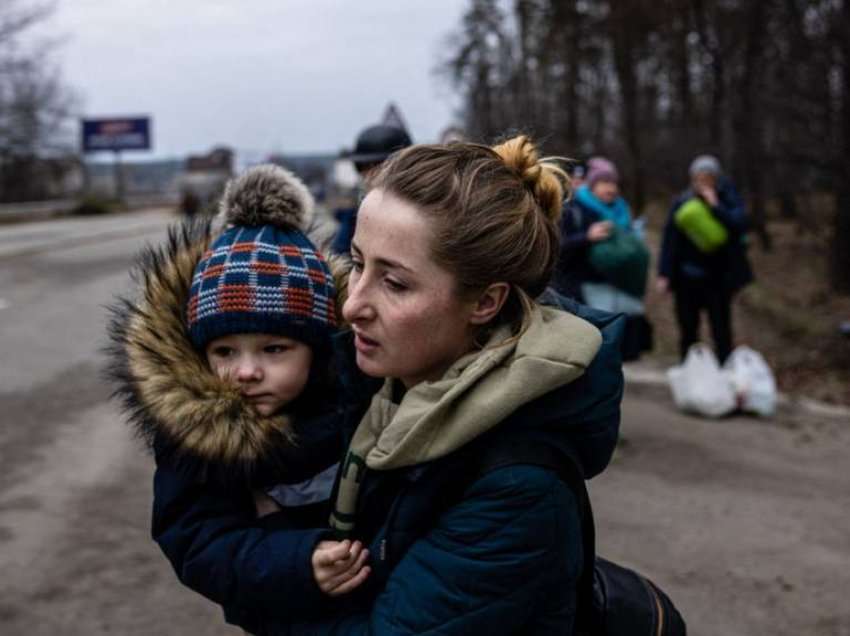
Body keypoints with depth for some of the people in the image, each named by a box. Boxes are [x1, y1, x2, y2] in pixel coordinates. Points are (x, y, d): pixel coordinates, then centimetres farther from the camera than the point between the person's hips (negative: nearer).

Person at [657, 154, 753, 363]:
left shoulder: (728, 200, -2)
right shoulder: (682, 203, 0)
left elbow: (739, 225, -19)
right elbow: (670, 240, 0)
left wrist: (716, 206, -21)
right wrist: (664, 274, -5)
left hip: (718, 278, -2)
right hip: (687, 277, 2)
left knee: (722, 334, 1)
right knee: (688, 332, 11)